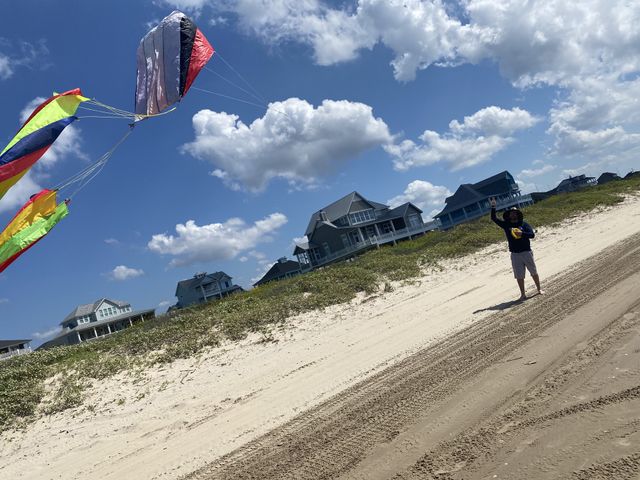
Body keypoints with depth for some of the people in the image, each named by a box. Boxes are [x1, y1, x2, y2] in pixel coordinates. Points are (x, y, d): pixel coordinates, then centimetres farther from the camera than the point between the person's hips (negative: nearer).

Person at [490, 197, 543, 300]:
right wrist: (493, 207, -7)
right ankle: (523, 294, 12)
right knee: (519, 275, 4)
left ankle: (539, 289, 26)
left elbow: (532, 235, -7)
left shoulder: (524, 224, 1)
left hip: (526, 252, -1)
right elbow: (493, 218, 1)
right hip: (515, 254, 1)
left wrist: (522, 233, -21)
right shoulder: (506, 225, 5)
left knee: (534, 272, 10)